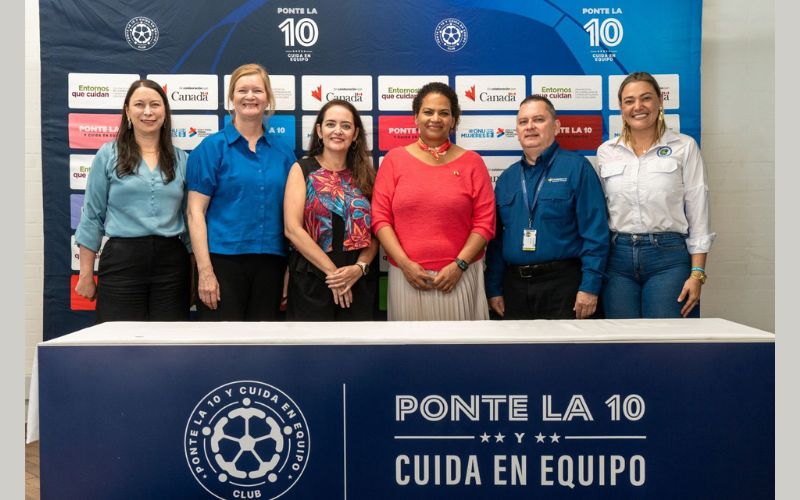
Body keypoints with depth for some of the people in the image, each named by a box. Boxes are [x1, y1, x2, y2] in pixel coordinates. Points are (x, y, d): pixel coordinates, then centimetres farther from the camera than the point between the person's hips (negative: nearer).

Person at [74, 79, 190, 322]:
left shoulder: (181, 159, 10)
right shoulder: (108, 155, 4)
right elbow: (92, 216, 4)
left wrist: (195, 271, 10)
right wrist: (86, 274, 1)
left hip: (171, 261, 2)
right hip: (122, 259, -2)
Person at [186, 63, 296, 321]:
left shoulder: (283, 153, 9)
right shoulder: (212, 147, -1)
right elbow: (196, 211, -5)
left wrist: (290, 269, 7)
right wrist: (205, 270, -13)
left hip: (270, 263, 4)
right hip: (223, 260, -3)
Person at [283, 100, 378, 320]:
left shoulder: (365, 175, 10)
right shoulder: (302, 170, 1)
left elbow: (374, 231, 5)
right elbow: (292, 228, -8)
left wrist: (360, 267, -13)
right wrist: (332, 271, -12)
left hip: (359, 283, 3)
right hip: (310, 282, -3)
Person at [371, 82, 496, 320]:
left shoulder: (472, 162, 5)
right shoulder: (395, 159, 5)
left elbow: (485, 222, 1)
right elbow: (380, 217, 1)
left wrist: (459, 264, -9)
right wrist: (405, 263, -8)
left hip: (459, 277, 0)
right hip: (407, 276, 0)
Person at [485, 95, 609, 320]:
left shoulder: (577, 168, -4)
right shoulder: (506, 178, 11)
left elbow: (595, 232, -9)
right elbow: (496, 238, 13)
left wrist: (590, 286, -15)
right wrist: (493, 289, 8)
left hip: (563, 284, -4)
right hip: (514, 285, 5)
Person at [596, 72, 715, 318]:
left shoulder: (684, 147, 2)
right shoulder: (605, 152, 9)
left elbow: (698, 215, 0)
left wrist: (697, 274, -6)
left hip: (667, 258, -2)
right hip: (617, 256, 2)